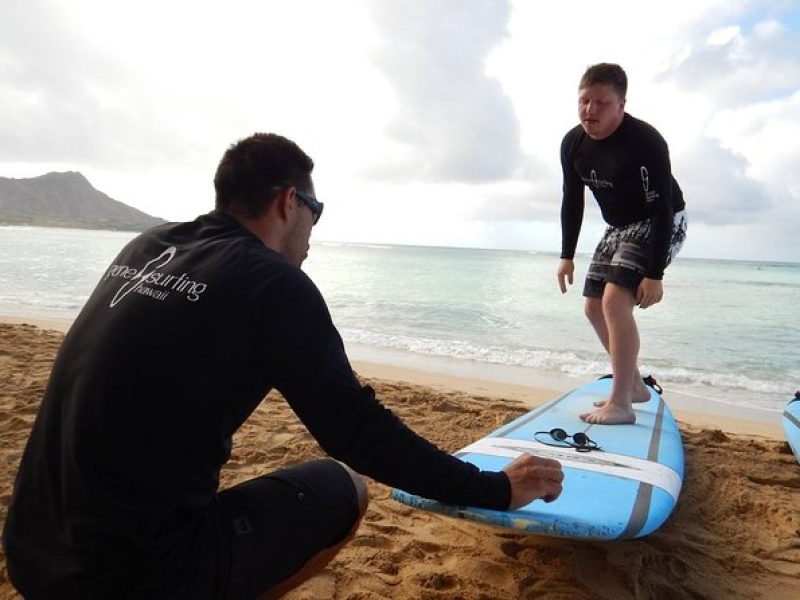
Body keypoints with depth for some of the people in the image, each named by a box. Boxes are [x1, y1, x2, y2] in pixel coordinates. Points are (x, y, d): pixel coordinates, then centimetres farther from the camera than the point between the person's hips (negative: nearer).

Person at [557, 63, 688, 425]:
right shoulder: (572, 143, -7)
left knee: (616, 300, -25)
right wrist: (567, 255, 4)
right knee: (594, 307, 8)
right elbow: (572, 200, 3)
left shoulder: (645, 142, -28)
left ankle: (620, 404, -16)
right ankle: (634, 386, 24)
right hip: (619, 227, 8)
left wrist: (655, 275, -29)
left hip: (660, 226, -8)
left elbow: (661, 211, -27)